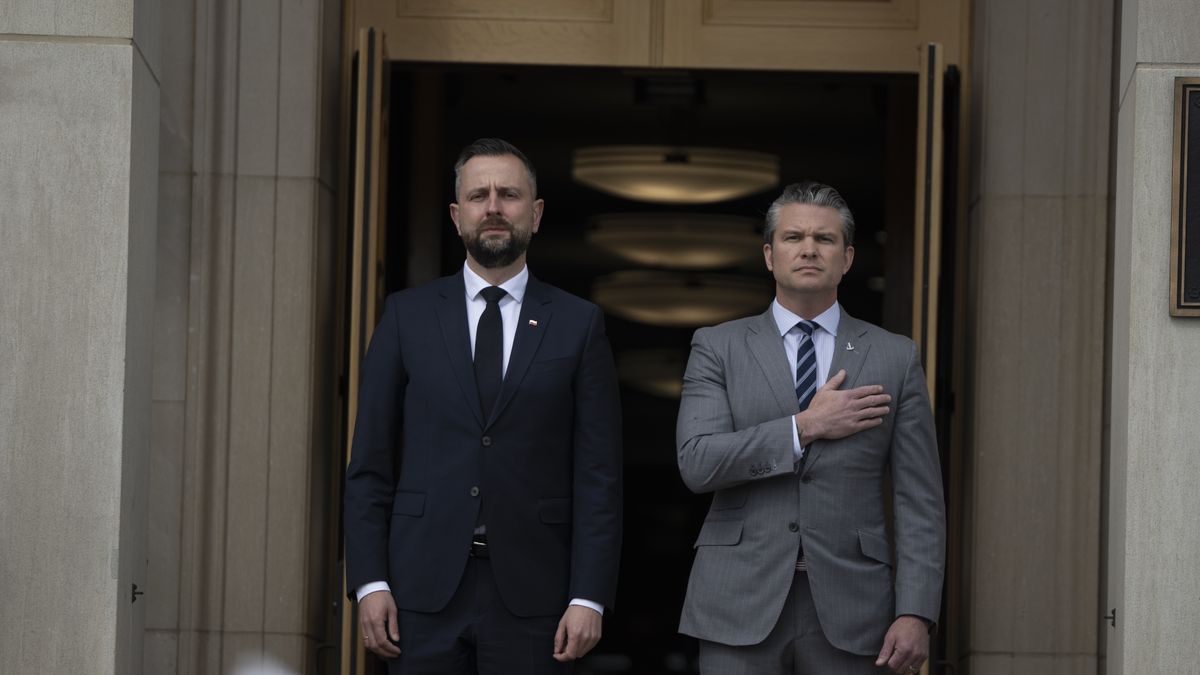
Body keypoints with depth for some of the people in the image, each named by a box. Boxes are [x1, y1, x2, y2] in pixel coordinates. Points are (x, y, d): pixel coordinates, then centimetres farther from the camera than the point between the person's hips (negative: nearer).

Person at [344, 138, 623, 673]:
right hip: (425, 588, 1)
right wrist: (369, 582, -3)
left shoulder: (579, 325, 5)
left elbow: (598, 475, 2)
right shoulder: (406, 316, 8)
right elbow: (370, 464, 6)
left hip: (531, 592, -1)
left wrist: (589, 598, -6)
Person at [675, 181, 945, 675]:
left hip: (848, 610, 1)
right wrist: (806, 427, -11)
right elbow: (697, 463, -7)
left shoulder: (894, 358, 8)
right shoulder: (718, 348, 7)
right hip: (742, 604, 0)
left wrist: (915, 613, -5)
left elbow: (919, 502, 4)